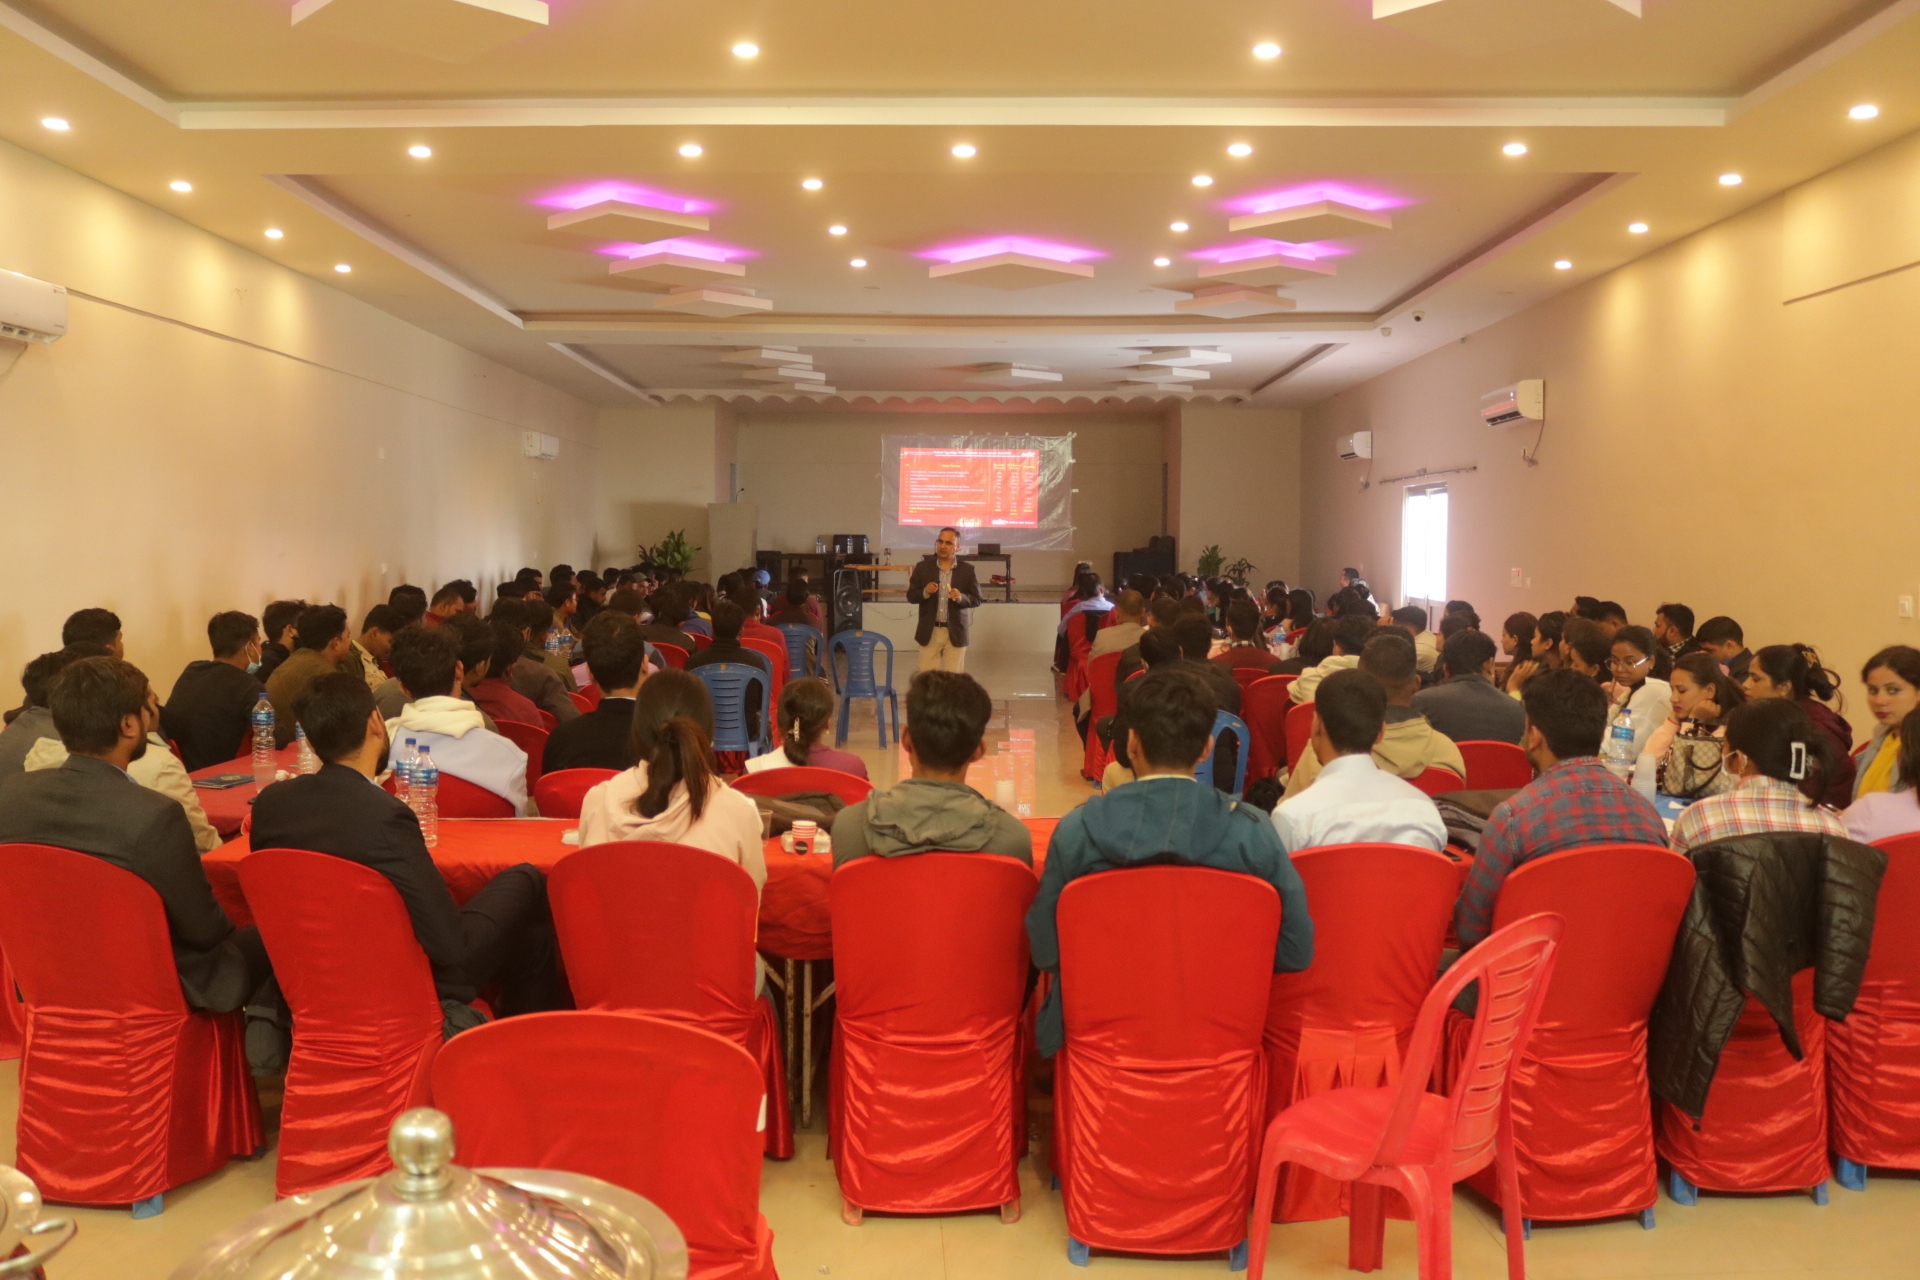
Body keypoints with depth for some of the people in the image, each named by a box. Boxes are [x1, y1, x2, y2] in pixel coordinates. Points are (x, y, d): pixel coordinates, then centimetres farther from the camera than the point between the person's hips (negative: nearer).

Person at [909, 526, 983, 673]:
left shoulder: (967, 570, -1)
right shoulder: (923, 567, 1)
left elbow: (976, 600, -1)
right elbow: (911, 596, 1)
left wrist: (961, 597, -22)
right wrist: (925, 592, -20)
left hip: (956, 633, -1)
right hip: (929, 632, 1)